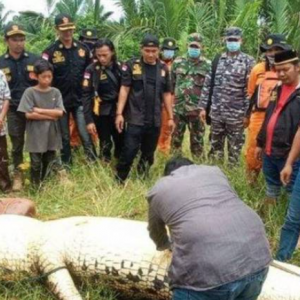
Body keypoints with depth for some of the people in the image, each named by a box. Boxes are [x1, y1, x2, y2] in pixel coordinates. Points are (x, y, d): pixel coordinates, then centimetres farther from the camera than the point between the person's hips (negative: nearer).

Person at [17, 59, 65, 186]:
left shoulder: (56, 92, 2)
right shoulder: (30, 92, -6)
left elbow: (59, 112, -9)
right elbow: (28, 114, -14)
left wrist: (39, 110, -13)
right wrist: (51, 116, -12)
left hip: (52, 135, 3)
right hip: (36, 136, -3)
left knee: (49, 163, 15)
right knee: (36, 164, 4)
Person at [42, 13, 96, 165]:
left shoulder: (83, 49, 2)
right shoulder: (50, 52, -7)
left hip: (80, 100, 1)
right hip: (60, 102, -1)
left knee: (85, 135, -3)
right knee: (64, 137, 11)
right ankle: (66, 167, 23)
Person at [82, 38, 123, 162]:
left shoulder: (120, 67, 1)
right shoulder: (92, 70, -9)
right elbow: (86, 96, -10)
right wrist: (89, 120, -15)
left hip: (118, 111, 3)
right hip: (102, 113, -3)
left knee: (121, 144, 10)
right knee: (105, 145, 2)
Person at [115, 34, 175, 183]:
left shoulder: (163, 69, 8)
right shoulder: (131, 66, -2)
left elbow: (166, 94, 12)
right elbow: (124, 89, -4)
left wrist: (170, 117, 10)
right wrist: (119, 113, -10)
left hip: (155, 121, 4)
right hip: (135, 119, -4)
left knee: (148, 154, 13)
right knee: (129, 152, -7)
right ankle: (119, 181, 7)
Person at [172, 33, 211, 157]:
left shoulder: (207, 65, -1)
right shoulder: (178, 62, 7)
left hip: (196, 110, -2)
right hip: (178, 108, 2)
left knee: (197, 140, 6)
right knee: (176, 137, 11)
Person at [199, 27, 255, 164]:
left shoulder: (248, 62, -4)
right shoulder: (217, 60, 8)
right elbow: (207, 84, 9)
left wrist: (247, 113, -10)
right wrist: (203, 106, 5)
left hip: (236, 114, -4)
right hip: (216, 112, 4)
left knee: (234, 146, 6)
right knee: (216, 144, 13)